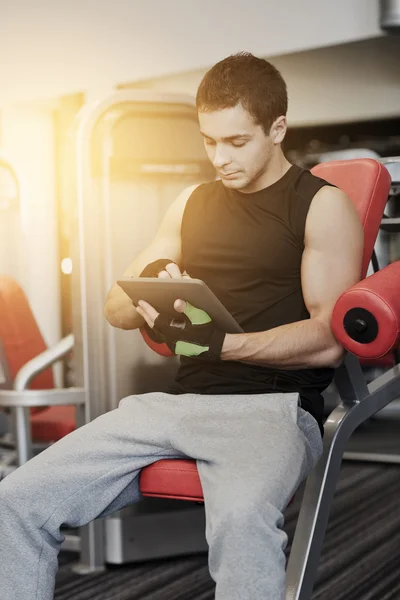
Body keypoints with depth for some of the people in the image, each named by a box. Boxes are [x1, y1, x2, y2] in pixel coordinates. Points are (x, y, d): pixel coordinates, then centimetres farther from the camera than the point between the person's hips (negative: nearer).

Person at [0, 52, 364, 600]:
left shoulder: (323, 205, 3)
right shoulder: (193, 202, 21)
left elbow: (328, 340, -8)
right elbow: (116, 310, 22)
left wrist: (219, 344, -22)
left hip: (273, 404, -5)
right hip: (179, 400, 6)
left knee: (242, 515, -40)